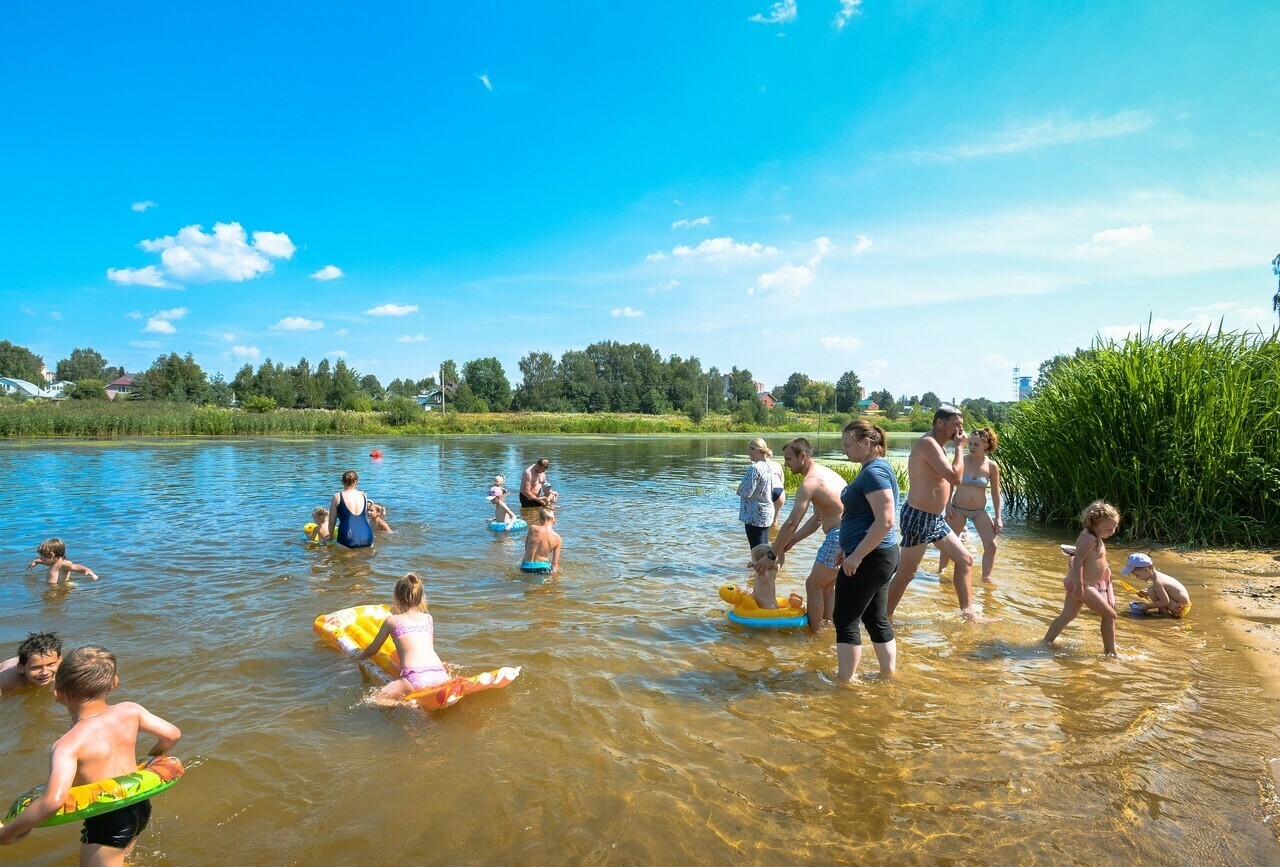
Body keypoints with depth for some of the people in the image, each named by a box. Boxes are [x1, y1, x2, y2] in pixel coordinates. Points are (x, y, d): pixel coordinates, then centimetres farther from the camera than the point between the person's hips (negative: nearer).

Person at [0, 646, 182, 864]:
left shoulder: (68, 744, -24)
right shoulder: (129, 711, -10)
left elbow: (54, 799, -36)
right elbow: (172, 734, -1)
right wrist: (151, 759, 19)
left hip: (107, 823, -6)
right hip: (140, 807, 6)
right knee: (118, 859, 31)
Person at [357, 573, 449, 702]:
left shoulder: (392, 620, 14)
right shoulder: (428, 618, 23)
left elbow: (372, 651, 27)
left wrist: (358, 657, 49)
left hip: (415, 679, -4)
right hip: (440, 675, 4)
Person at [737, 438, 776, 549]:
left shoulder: (755, 468, -19)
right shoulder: (769, 466, 7)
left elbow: (747, 492, -20)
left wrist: (740, 488, 0)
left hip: (755, 516, -9)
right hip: (768, 513, 9)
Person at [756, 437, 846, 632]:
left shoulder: (809, 482, -14)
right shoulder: (827, 473, 17)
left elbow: (791, 523, -18)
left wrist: (772, 555, -13)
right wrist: (791, 541, 14)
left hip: (839, 537, -9)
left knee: (813, 585, 5)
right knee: (826, 586, 22)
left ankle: (814, 632, 12)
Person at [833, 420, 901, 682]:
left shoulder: (874, 472, -18)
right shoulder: (874, 467, 13)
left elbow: (885, 521, -25)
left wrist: (857, 555, -23)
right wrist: (849, 548, 22)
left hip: (869, 559, -10)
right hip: (880, 556, 10)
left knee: (845, 620, -1)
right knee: (876, 618, 17)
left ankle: (844, 681, 7)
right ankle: (889, 674, 26)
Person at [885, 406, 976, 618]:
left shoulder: (937, 446, 14)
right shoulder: (928, 443, -19)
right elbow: (955, 477, -25)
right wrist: (959, 447, -14)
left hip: (935, 519, 10)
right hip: (918, 519, -10)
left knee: (965, 559, 15)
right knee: (906, 574, -2)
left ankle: (968, 611, 26)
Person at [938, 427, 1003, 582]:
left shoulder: (992, 466, -6)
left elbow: (995, 492, 0)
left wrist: (998, 517, -2)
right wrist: (948, 504, -10)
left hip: (980, 511, 1)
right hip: (958, 509, -1)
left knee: (992, 546, -5)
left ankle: (986, 577, 12)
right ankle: (940, 572, 27)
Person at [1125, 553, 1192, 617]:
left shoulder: (1157, 582, -25)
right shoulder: (1158, 576, 4)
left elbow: (1165, 602, -26)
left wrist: (1148, 606, -17)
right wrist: (1147, 594, 7)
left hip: (1180, 608, -10)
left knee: (1151, 592, -24)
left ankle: (1165, 613, -8)